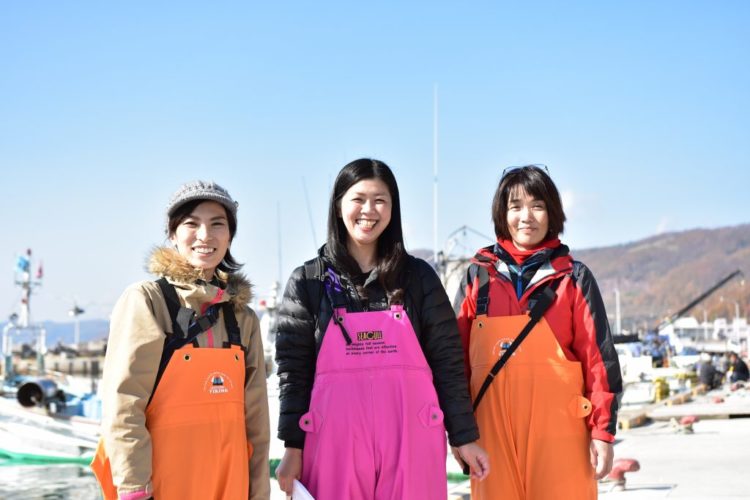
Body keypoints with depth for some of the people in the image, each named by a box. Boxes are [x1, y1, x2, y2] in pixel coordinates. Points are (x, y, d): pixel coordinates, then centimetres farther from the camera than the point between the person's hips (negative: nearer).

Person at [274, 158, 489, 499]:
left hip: (410, 441, 1)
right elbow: (293, 367, 4)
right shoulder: (308, 281, 6)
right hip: (336, 443, 0)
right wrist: (293, 446, -2)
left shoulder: (418, 276, 8)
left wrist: (464, 436, 4)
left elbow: (447, 360, 8)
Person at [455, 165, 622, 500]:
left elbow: (598, 357, 3)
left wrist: (602, 431, -3)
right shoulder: (478, 276, 10)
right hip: (493, 427, 2)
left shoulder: (573, 277, 6)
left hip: (559, 427, -1)